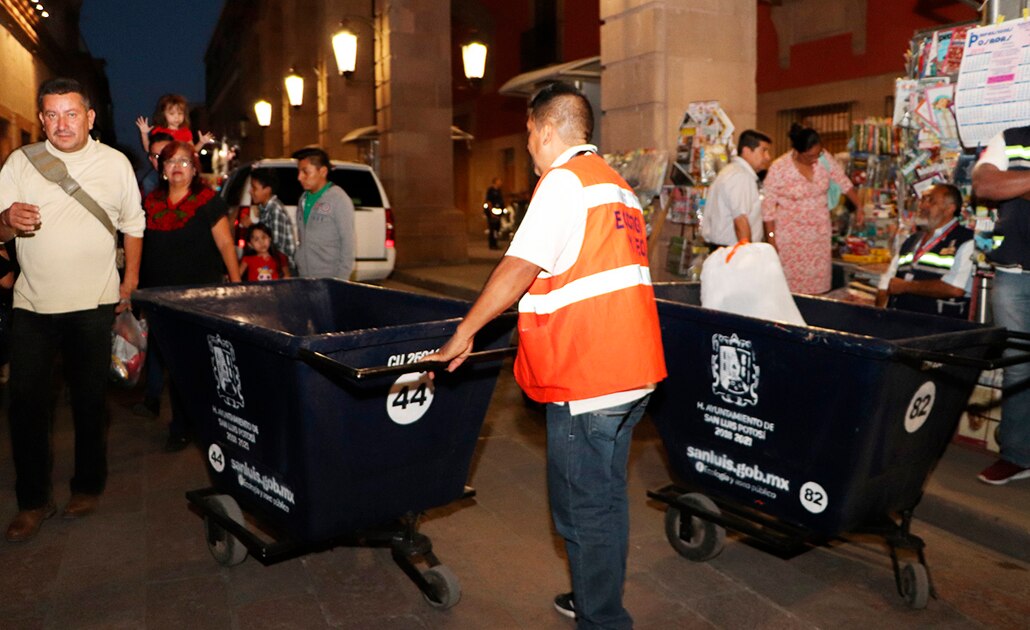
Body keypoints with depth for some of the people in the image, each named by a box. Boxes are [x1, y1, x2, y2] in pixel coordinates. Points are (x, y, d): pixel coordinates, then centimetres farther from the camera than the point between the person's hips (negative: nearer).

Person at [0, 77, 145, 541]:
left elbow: (132, 224, 11)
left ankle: (88, 486, 25)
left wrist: (131, 281, 6)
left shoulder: (115, 163, 3)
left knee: (90, 399, 7)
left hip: (94, 304, -1)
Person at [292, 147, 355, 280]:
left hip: (329, 279, -6)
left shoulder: (339, 199, -9)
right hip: (303, 279, 7)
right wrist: (294, 272, 13)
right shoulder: (303, 199, 12)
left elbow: (348, 243, -11)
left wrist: (341, 280, -14)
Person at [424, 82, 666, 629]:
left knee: (583, 508, 3)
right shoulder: (618, 185, 17)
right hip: (633, 371, 10)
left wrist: (464, 333, -10)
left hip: (585, 379, -10)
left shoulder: (564, 181, -10)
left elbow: (519, 267, -17)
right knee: (606, 497, 21)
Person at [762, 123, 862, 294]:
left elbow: (843, 182, 9)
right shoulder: (779, 168, -16)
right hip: (791, 234, -4)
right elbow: (768, 205, -10)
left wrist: (858, 207, 10)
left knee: (819, 278, 7)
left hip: (820, 230, 4)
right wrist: (770, 237, -11)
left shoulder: (824, 158, -5)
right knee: (793, 280, 0)